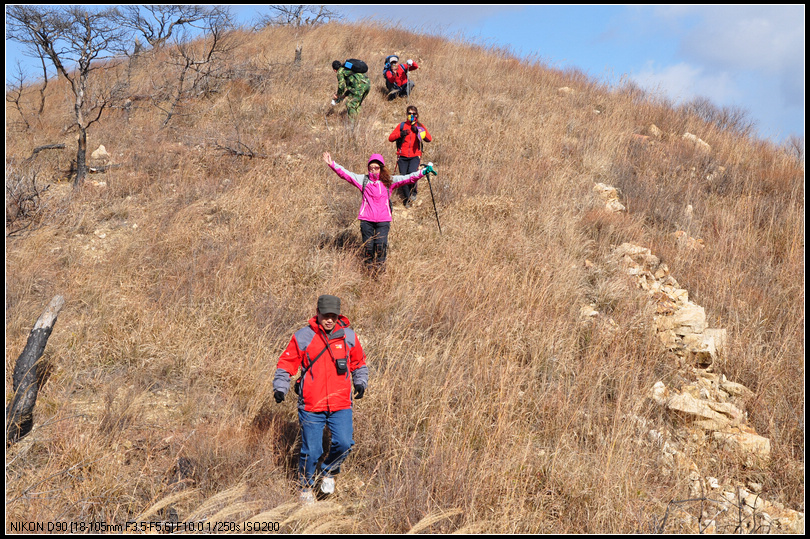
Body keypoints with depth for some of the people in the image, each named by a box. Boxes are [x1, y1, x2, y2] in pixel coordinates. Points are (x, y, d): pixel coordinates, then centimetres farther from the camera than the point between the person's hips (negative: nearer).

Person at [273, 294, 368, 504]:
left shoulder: (349, 336, 4)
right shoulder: (302, 337, -2)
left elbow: (359, 362, 20)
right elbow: (286, 363, 5)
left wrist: (360, 383, 9)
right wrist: (280, 387, -5)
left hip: (341, 405, 2)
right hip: (311, 407, -1)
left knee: (344, 443, -13)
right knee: (311, 451, 1)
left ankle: (329, 472, 19)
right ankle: (306, 487, 28)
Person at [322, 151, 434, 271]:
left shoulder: (389, 181, 7)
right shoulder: (363, 180, 8)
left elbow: (407, 178, -1)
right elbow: (346, 174, 2)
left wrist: (423, 172, -13)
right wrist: (332, 164, -9)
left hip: (383, 220, -1)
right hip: (366, 220, 1)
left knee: (381, 245, -12)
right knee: (368, 246, 2)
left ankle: (380, 269, 9)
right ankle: (370, 268, 23)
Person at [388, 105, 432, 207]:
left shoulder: (420, 126, 10)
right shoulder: (401, 125, 11)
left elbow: (429, 139, -5)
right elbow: (390, 138, 3)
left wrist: (417, 131, -16)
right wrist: (400, 134, -15)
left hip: (415, 156, -1)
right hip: (402, 157, 1)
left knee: (411, 173, -26)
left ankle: (413, 193, 0)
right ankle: (406, 199, 16)